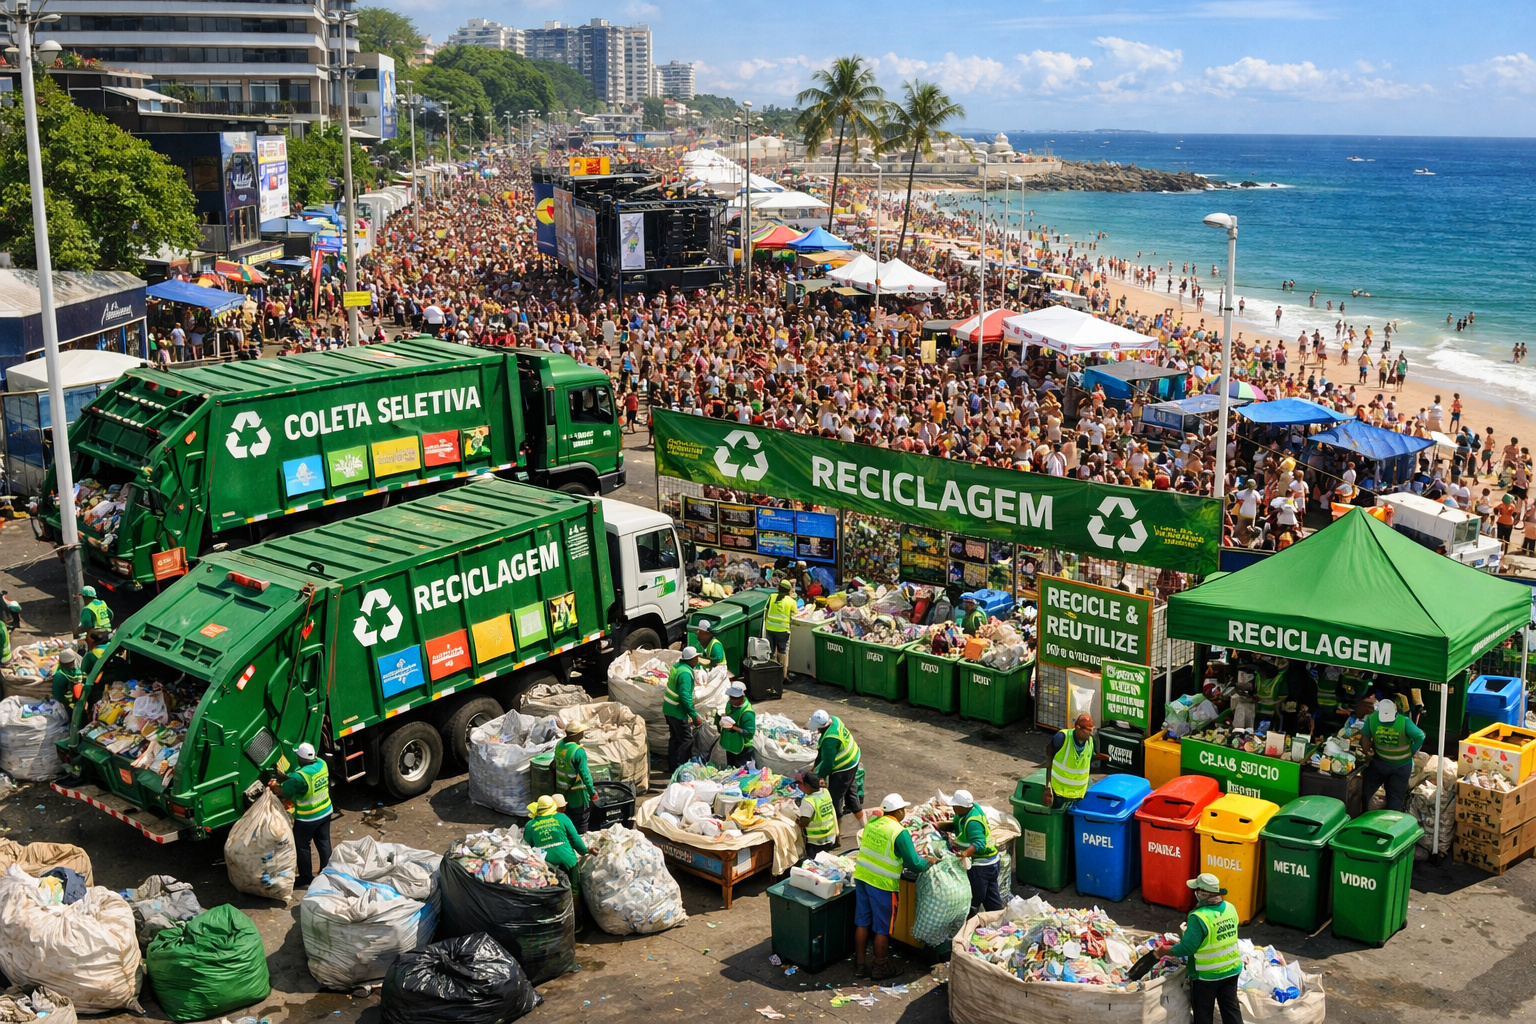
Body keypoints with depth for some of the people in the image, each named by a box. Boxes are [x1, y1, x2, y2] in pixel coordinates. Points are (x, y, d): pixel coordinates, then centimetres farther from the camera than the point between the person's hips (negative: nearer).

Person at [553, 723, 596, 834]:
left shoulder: (559, 745, -3)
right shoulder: (578, 751, -27)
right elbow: (584, 774, -23)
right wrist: (592, 792, -14)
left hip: (561, 788, 8)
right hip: (576, 790, -8)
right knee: (582, 816, 9)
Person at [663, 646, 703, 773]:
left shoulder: (677, 666, 4)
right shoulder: (685, 673, -25)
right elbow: (685, 697, -28)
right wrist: (694, 716, -24)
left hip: (668, 708, 10)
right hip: (677, 711, -10)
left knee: (674, 737, 18)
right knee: (686, 739, -1)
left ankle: (672, 766, 25)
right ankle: (679, 767, 1)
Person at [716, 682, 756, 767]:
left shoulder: (747, 713, -28)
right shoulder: (730, 704, -2)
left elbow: (750, 733, -30)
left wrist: (734, 727, -34)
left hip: (743, 750, -8)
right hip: (730, 746, 8)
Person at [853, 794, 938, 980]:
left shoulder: (872, 823, 4)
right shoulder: (900, 833, -17)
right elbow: (914, 865, -15)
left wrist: (902, 860, 24)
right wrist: (929, 861, 5)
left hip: (862, 876, 7)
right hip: (881, 883, -7)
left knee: (862, 923, 16)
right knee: (882, 928, 9)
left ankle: (860, 965, 25)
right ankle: (880, 968, 19)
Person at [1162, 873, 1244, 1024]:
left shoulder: (1199, 918, -28)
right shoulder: (1230, 909, -5)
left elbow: (1187, 948, -26)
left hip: (1205, 976, -6)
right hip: (1231, 970, 6)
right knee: (1231, 1007, 17)